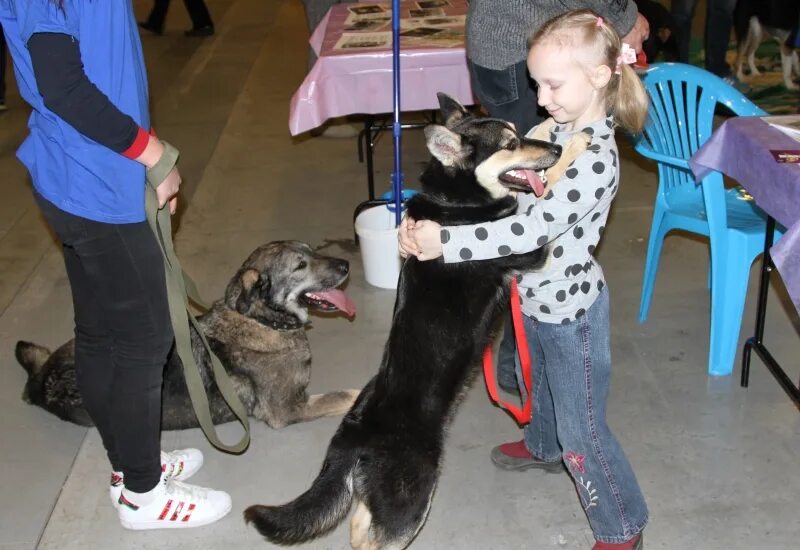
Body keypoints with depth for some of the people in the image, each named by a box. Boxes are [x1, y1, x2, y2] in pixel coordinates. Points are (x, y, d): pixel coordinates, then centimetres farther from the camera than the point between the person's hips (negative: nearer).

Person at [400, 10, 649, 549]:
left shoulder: (595, 159, -30)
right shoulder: (553, 130, -3)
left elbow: (533, 229, -35)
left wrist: (446, 242, -35)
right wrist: (428, 220, -15)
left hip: (571, 309, -9)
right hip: (537, 299, 9)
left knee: (582, 431, 4)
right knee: (541, 384, 34)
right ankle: (543, 446, 62)